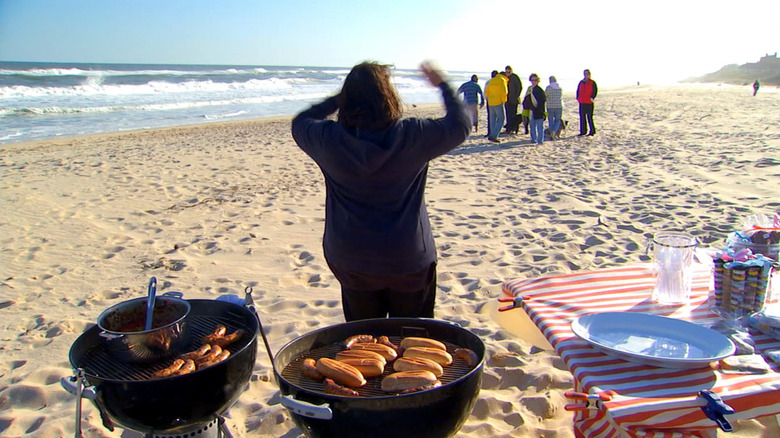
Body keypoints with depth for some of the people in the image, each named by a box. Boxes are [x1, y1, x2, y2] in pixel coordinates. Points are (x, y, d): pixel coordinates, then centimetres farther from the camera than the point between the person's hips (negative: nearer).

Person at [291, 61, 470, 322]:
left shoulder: (330, 139, -12)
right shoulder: (412, 136, -16)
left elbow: (300, 123, 11)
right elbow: (461, 124, 0)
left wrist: (338, 98, 15)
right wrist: (443, 85, 13)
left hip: (351, 262, 2)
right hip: (408, 261, -1)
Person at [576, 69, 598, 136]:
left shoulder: (592, 82, -2)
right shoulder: (581, 82, 12)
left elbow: (595, 91, -5)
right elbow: (578, 90, 18)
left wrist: (592, 98, -15)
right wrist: (578, 98, 6)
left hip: (589, 103, -5)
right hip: (582, 102, 5)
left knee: (590, 117, -2)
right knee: (582, 117, 6)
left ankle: (592, 131, 8)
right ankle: (583, 131, 12)